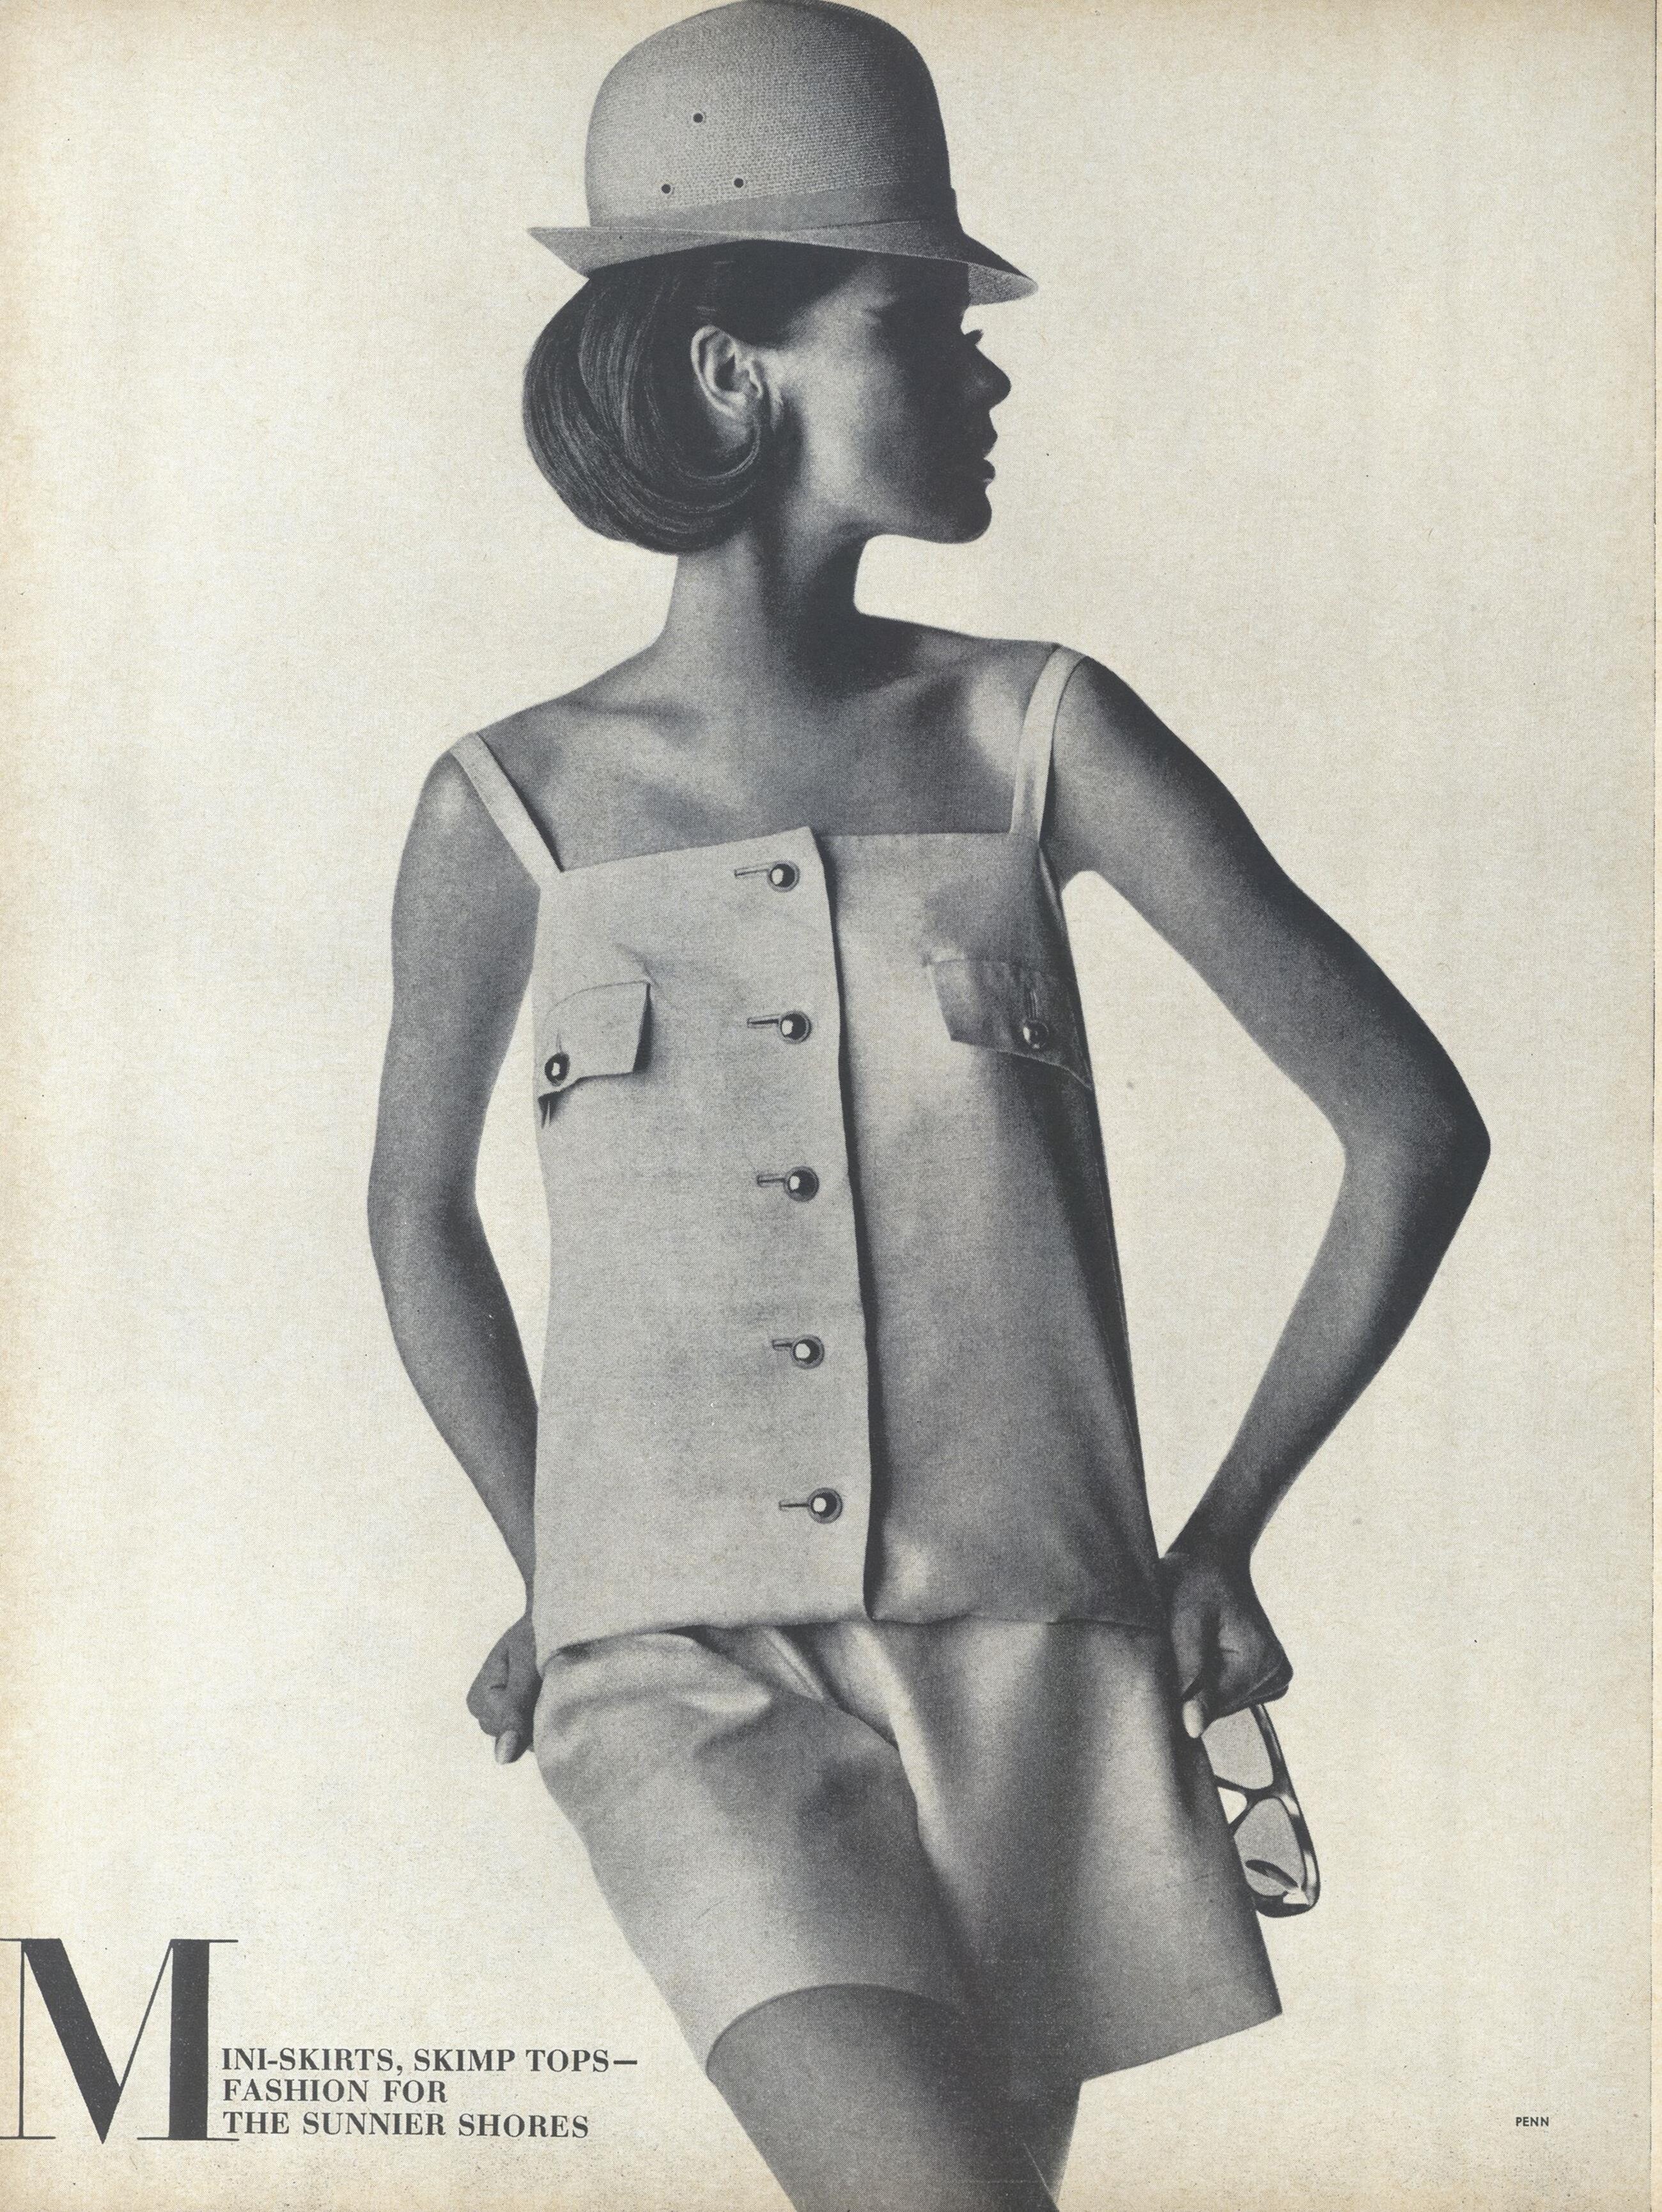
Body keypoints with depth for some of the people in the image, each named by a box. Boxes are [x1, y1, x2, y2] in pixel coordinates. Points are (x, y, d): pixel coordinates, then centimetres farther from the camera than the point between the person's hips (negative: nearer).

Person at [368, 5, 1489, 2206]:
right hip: (688, 1683, -2)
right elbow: (423, 1215, 18)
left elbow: (1416, 1122, 5)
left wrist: (1224, 1529, 8)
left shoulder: (1033, 738, 1)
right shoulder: (515, 808, 0)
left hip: (1027, 1659, 2)